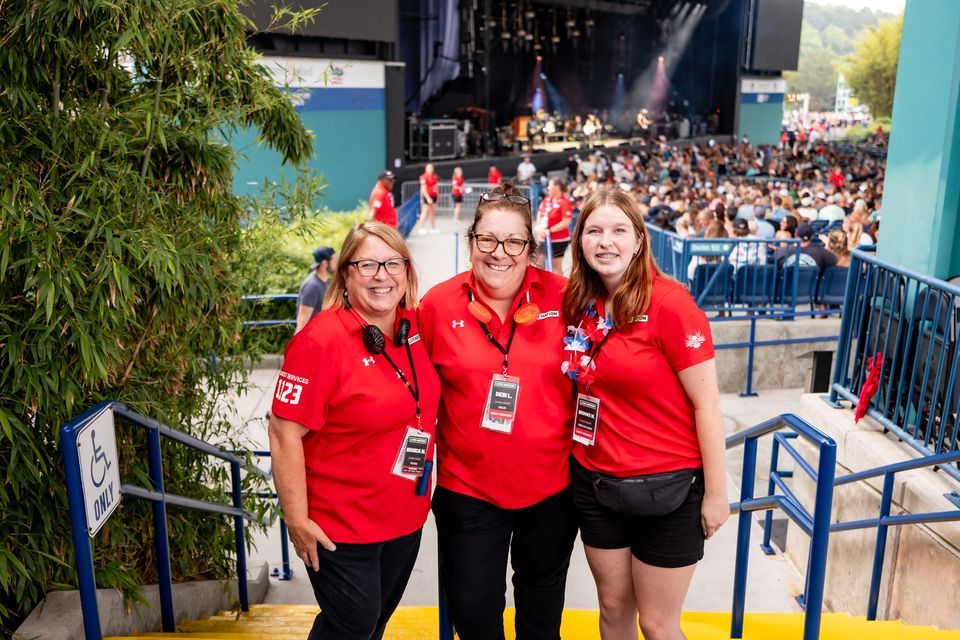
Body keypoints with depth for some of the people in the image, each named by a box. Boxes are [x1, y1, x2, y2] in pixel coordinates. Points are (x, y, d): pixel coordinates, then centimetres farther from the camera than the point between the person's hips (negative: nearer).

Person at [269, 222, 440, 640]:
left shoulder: (415, 326, -3)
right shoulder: (321, 340, -22)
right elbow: (285, 434, -20)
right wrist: (297, 519, -19)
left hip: (407, 517, 6)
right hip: (341, 526, -6)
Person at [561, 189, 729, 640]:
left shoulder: (669, 304, -17)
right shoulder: (577, 303, 0)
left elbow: (706, 403, -15)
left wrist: (716, 492, -13)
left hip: (665, 485, -5)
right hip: (596, 483, 5)